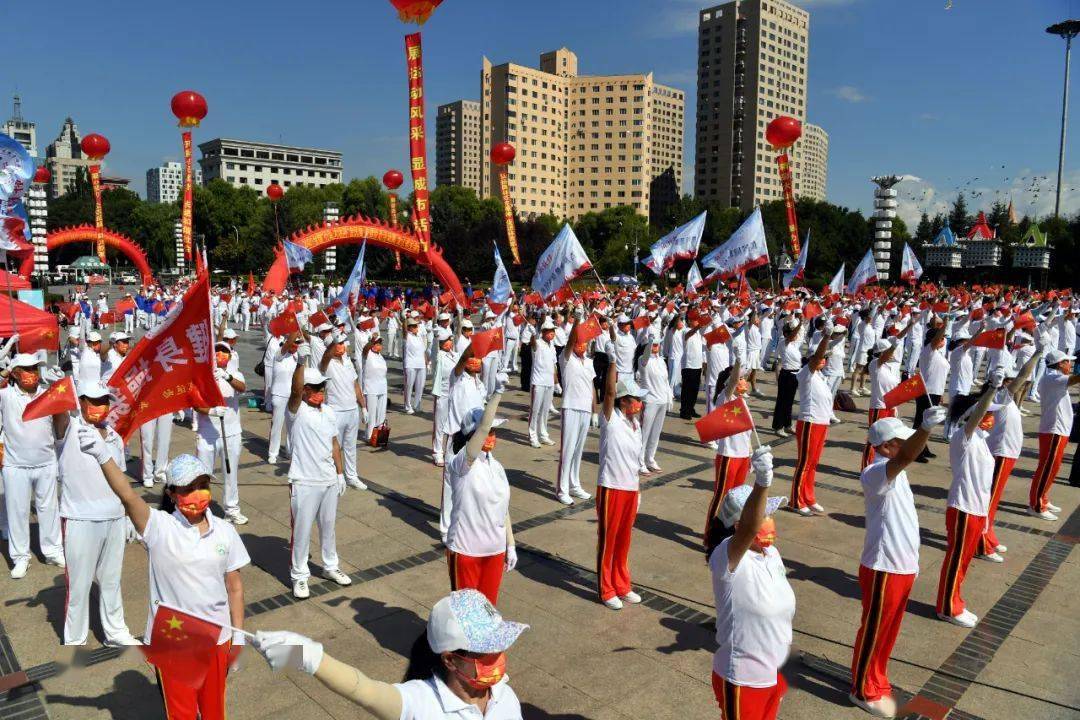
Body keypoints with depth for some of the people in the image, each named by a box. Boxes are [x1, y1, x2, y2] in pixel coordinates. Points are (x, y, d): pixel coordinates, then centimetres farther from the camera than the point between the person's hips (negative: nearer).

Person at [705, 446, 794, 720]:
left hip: (773, 673, 8)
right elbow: (748, 529, -48)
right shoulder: (726, 558, -26)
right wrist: (762, 483, -63)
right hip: (742, 680, -8)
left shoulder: (772, 554, 0)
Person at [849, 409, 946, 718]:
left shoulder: (895, 470, 8)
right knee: (873, 630, 8)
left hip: (903, 566, 9)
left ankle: (876, 681, 40)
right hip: (883, 569, -9)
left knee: (889, 629, 22)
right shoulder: (874, 473, -23)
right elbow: (906, 457, -45)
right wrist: (926, 427, -62)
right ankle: (864, 690, 25)